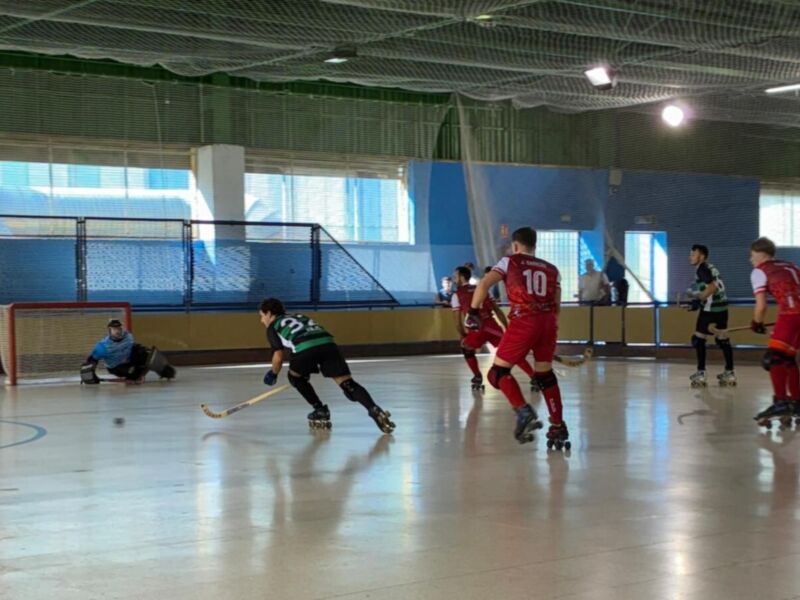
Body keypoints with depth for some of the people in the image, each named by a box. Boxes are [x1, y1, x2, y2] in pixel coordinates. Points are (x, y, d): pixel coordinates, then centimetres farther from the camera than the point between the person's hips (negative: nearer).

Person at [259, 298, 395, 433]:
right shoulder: (299, 317, 42)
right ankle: (374, 410, -27)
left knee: (295, 376, 27)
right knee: (347, 383, -3)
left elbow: (278, 357, 17)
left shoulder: (272, 327, 25)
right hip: (328, 343, 4)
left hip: (305, 348, -4)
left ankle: (320, 411, 19)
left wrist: (273, 373, 35)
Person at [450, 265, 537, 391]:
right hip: (493, 328, 3)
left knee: (466, 348, 25)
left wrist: (463, 337, 19)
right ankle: (534, 377, -2)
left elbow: (458, 321, 5)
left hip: (478, 330, -3)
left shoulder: (457, 295, 11)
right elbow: (498, 311, 19)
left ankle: (478, 378, 17)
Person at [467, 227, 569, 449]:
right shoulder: (551, 269, 22)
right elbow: (556, 305, 18)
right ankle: (558, 428, 16)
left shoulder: (510, 261, 12)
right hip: (548, 321, 4)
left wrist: (473, 312, 2)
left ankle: (524, 411, -17)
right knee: (545, 374, 18)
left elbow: (484, 284, -1)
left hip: (524, 322, -4)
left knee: (499, 372, 4)